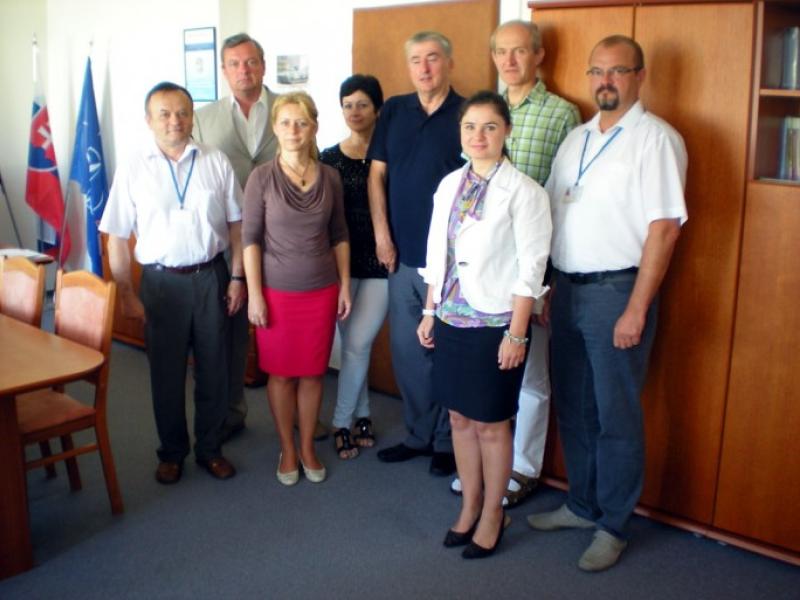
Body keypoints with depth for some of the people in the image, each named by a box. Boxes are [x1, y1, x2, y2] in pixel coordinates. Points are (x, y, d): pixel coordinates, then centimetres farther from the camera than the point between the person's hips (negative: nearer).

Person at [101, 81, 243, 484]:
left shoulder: (216, 162, 0)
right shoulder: (133, 170, -3)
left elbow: (236, 224, 4)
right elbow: (117, 238, -2)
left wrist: (237, 278, -1)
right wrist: (126, 294, -4)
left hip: (211, 277, 1)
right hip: (162, 281, -1)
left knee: (213, 369, 11)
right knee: (166, 373, 11)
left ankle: (209, 448, 29)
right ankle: (171, 452, 29)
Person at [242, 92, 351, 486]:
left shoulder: (329, 177, 2)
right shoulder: (262, 177, -6)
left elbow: (339, 235, 8)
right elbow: (250, 238, -5)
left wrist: (345, 285, 6)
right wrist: (254, 294, -9)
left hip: (322, 290, 2)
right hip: (277, 291, -2)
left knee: (313, 373, 10)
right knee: (281, 374, 8)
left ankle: (307, 447, 27)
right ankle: (287, 449, 26)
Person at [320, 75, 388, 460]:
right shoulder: (329, 158, 4)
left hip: (380, 261, -1)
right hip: (341, 261, 2)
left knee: (358, 344, -1)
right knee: (352, 344, 8)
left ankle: (342, 422, 15)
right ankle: (361, 414, 25)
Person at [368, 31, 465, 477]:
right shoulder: (394, 111, 9)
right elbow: (377, 176, 9)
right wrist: (382, 235, 1)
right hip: (402, 255, 4)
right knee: (406, 350, 11)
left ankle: (448, 442, 21)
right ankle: (419, 435, 27)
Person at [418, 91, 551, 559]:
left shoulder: (524, 192, -11)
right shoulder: (449, 185, 6)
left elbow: (530, 268, -12)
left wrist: (517, 334, -13)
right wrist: (429, 312, 11)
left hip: (495, 323, -5)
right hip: (452, 319, 5)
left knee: (491, 424, 7)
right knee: (460, 417, 14)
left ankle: (492, 514, 26)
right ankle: (470, 506, 32)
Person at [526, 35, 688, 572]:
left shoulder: (655, 139, -8)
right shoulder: (576, 139, 14)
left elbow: (665, 227, -14)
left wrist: (636, 309, -17)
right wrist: (547, 288, 10)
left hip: (617, 290, -7)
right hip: (568, 288, 7)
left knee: (616, 416, 3)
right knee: (572, 407, 15)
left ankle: (612, 527, 18)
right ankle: (582, 504, 32)